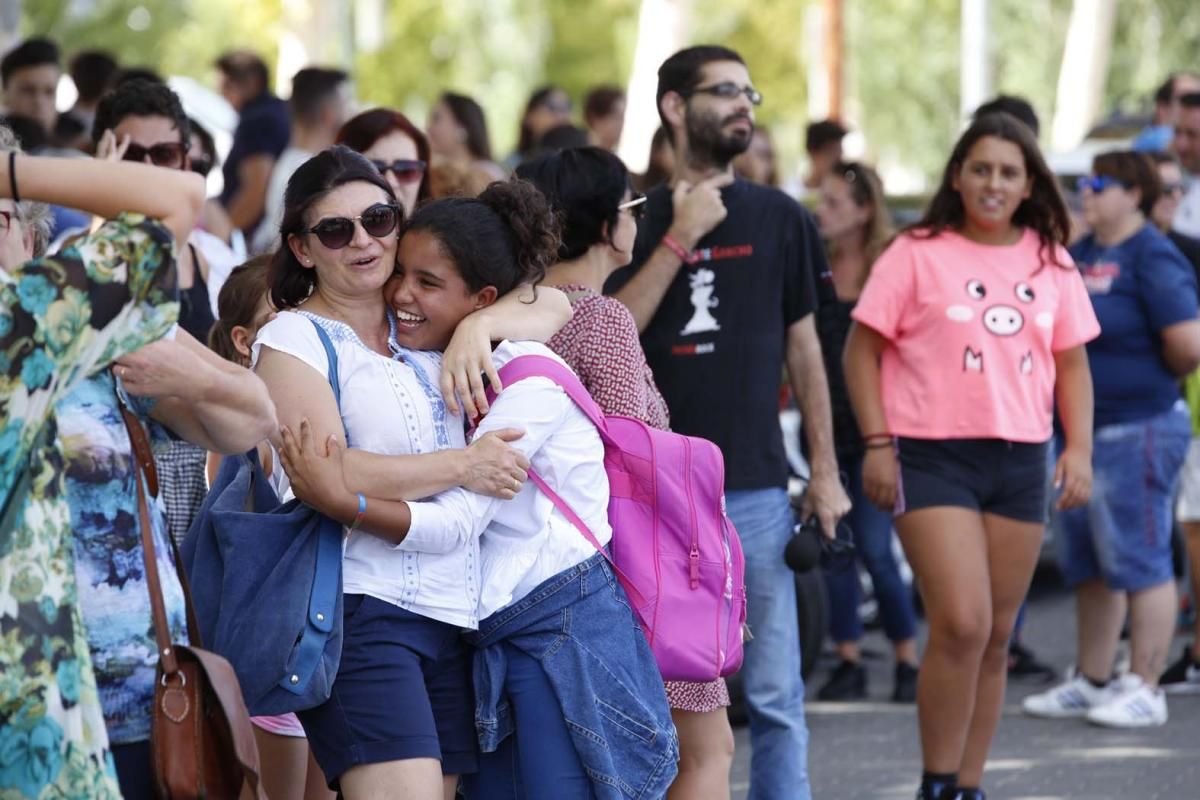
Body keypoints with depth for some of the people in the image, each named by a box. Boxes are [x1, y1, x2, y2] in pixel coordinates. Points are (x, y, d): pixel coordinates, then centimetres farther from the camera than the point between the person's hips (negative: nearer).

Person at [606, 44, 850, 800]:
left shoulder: (780, 218, 8)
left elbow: (803, 348, 11)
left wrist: (826, 472, 7)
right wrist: (679, 239, -11)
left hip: (755, 485, 1)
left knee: (775, 692, -2)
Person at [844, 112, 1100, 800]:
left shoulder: (1051, 263, 10)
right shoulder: (918, 254, -3)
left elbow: (1072, 363, 16)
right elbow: (862, 350, -1)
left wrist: (1079, 448, 4)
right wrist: (877, 445, -8)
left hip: (1022, 461, 5)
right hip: (934, 457, -5)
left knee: (996, 638, 7)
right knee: (962, 625, -16)